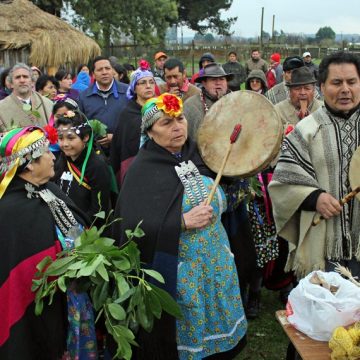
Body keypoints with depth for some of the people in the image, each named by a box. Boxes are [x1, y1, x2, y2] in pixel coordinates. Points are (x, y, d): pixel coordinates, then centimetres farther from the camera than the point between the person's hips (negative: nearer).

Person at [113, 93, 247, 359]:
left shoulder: (196, 155, 4)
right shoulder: (142, 171, -15)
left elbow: (218, 202, 18)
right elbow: (133, 227, -24)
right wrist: (184, 221, -26)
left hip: (215, 265, 6)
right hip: (177, 274, -6)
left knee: (216, 327, 17)